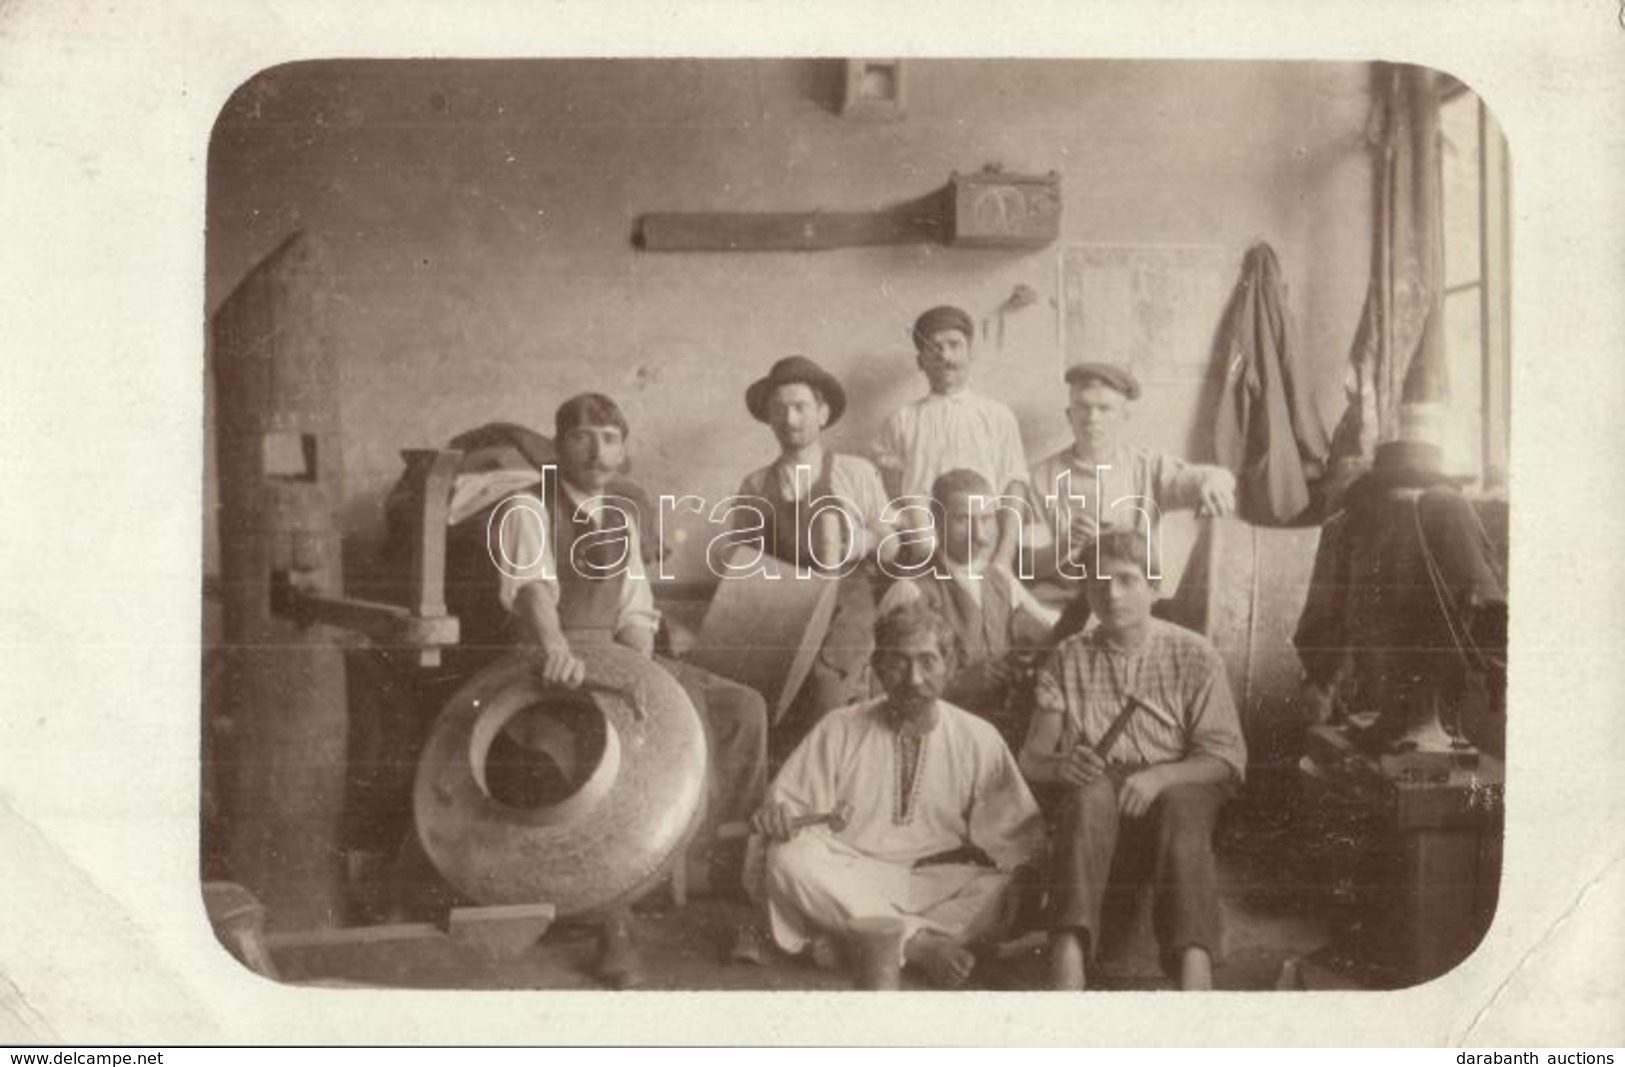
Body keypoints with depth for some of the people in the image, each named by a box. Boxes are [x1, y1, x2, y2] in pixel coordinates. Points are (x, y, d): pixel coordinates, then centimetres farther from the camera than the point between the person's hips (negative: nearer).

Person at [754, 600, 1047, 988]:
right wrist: (779, 815, -22)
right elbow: (790, 803, 2)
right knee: (790, 858, -29)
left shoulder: (979, 739, 1)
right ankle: (916, 941, -27)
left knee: (1000, 891, -29)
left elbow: (1016, 841, 2)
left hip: (940, 886, 0)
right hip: (848, 884, 0)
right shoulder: (840, 730, 1)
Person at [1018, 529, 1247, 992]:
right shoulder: (1069, 658, 11)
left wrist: (1160, 776, -19)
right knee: (1090, 796, -35)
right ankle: (1069, 954, -50)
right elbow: (1031, 758, 8)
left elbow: (1228, 759, -1)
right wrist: (1061, 766, -17)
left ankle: (1193, 962, -48)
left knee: (1182, 806, -36)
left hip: (1177, 793, 0)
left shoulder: (1194, 655, 6)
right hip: (1093, 802, 1)